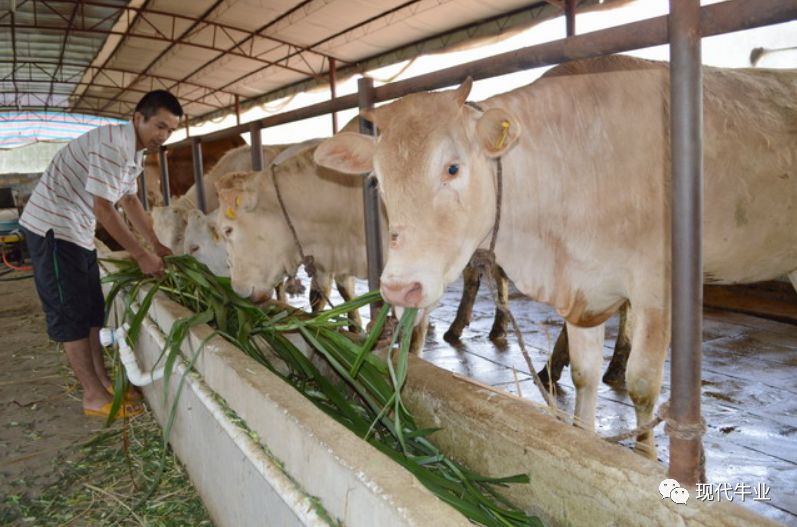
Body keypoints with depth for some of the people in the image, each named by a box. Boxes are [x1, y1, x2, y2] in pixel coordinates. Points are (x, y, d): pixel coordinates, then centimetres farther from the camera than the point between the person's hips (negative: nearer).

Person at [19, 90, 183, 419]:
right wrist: (141, 256, -18)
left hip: (77, 231, 10)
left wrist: (156, 246, 15)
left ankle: (102, 382, 22)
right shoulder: (113, 144, -22)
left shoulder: (135, 152, 8)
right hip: (52, 228, -10)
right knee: (72, 315, -4)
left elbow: (130, 201, 19)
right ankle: (94, 397, 2)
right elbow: (103, 209, -23)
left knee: (92, 311, 12)